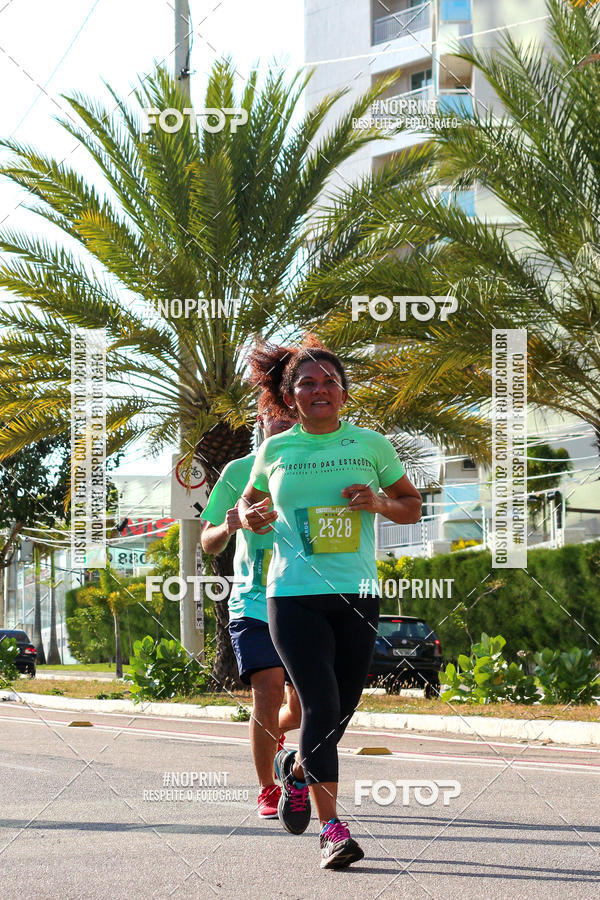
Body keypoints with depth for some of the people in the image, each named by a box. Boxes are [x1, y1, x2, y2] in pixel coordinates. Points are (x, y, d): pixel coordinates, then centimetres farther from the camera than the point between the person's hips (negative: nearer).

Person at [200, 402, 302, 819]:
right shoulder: (239, 472, 3)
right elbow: (208, 543, 7)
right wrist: (228, 527, -16)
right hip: (253, 602, -2)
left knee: (301, 709, 4)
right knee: (268, 690, -17)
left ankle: (272, 735, 40)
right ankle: (267, 791, -1)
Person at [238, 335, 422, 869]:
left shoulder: (371, 445, 6)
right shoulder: (275, 450, 6)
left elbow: (413, 507, 15)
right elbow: (251, 500, 24)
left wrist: (378, 503, -6)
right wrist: (251, 517, 0)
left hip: (357, 595, 2)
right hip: (294, 597, -2)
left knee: (343, 710, 8)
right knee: (321, 707, -14)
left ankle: (297, 769, 40)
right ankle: (333, 830, -10)